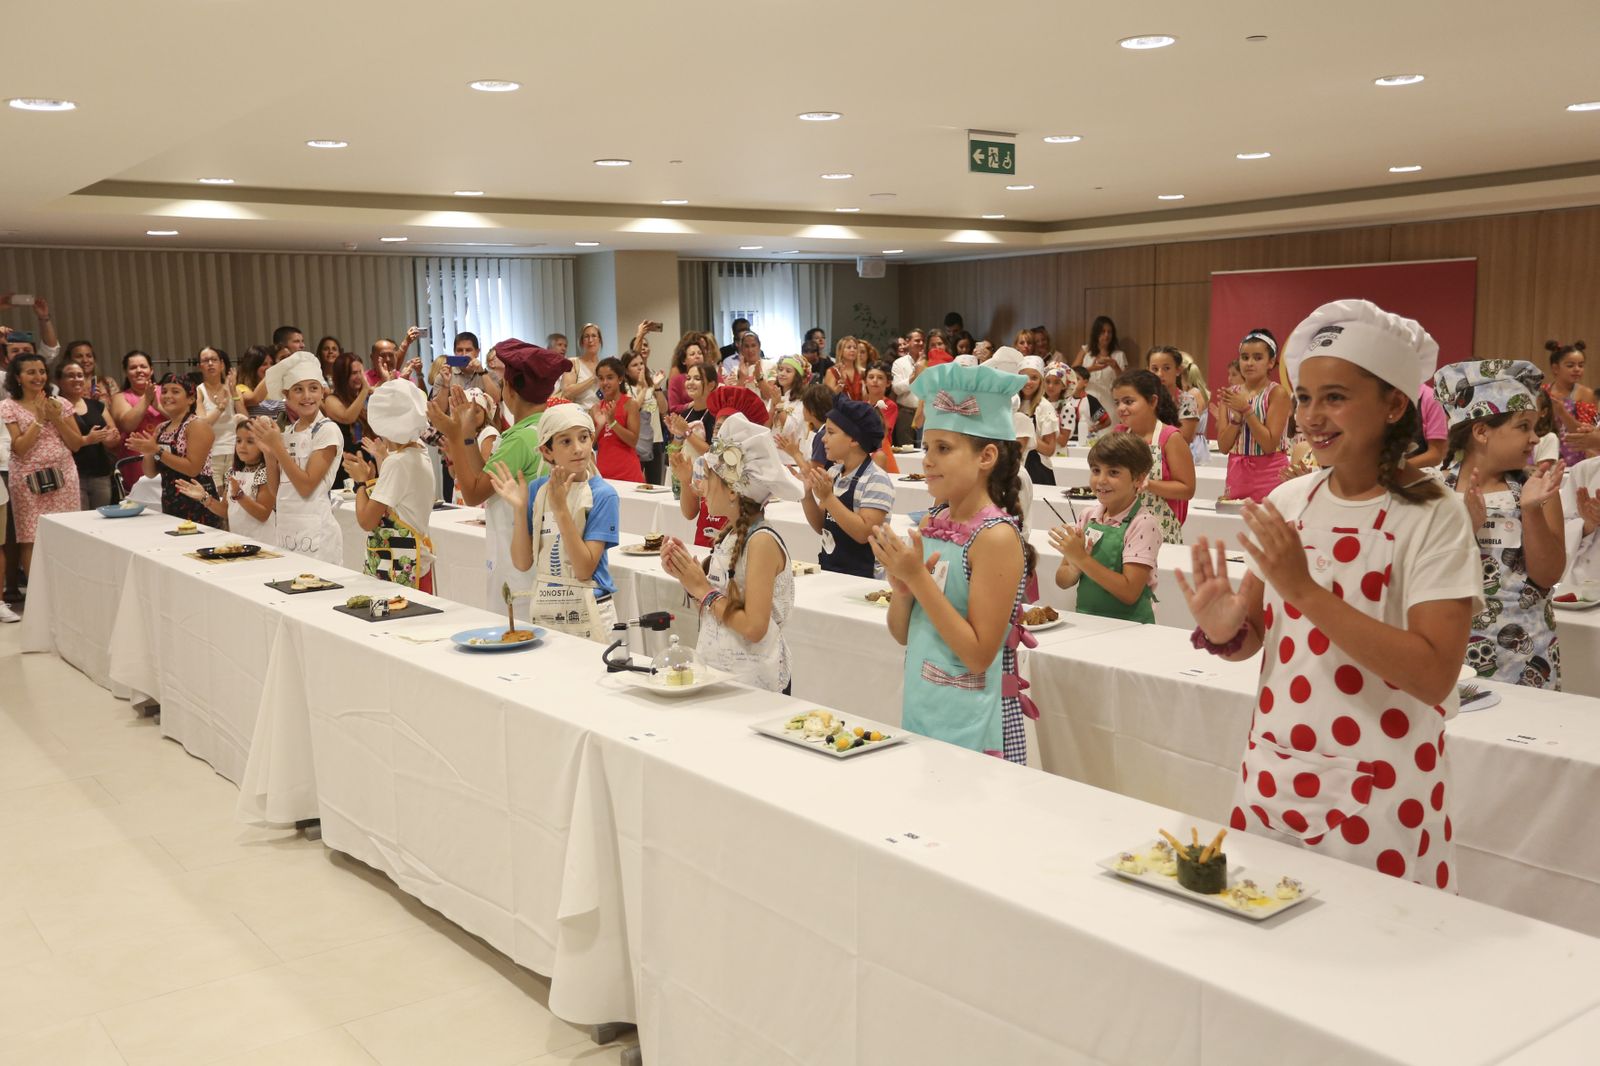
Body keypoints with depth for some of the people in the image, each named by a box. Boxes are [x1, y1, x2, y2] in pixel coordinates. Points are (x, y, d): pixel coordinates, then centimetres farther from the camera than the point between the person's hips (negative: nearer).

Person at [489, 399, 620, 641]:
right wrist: (520, 509, -13)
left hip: (587, 613, -4)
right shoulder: (536, 491, 1)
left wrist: (560, 509, -25)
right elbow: (523, 563, -1)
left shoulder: (603, 494, -12)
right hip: (542, 609, 4)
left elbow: (584, 570, -19)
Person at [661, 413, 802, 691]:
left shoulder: (761, 541, -18)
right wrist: (687, 575, -3)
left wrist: (703, 589, -15)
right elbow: (718, 602, 10)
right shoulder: (729, 535, 6)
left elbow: (754, 627, -23)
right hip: (717, 670, 7)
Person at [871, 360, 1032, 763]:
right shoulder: (931, 522, 3)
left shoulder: (997, 536, -17)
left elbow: (979, 655, -20)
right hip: (920, 709, 7)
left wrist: (919, 578, -22)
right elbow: (902, 634, 8)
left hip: (971, 726, -7)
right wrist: (902, 587, -12)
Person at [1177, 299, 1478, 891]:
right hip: (1270, 779, 5)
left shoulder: (1434, 518, -12)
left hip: (1377, 798, -4)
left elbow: (1434, 676, -21)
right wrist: (1222, 628, -14)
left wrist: (1307, 590, -26)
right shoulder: (1286, 502, 2)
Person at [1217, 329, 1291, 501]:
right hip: (1237, 474, 4)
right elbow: (1224, 446, 2)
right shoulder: (1230, 395, 7)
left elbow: (1270, 444, -14)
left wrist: (1246, 410, -16)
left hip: (1269, 475, -4)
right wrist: (1237, 416, -12)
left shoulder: (1277, 393, -6)